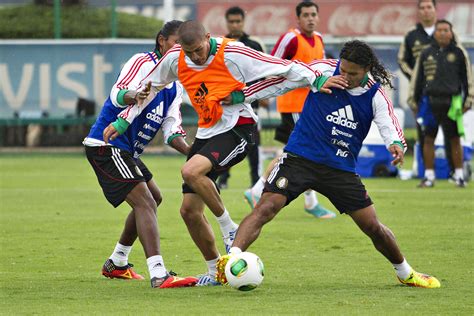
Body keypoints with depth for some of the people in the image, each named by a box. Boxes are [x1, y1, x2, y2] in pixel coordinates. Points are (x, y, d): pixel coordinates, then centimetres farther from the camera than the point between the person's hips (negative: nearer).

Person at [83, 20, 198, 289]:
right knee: (145, 203, -20)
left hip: (126, 152, 11)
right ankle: (159, 276, -30)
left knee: (154, 198, 24)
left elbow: (170, 128, 9)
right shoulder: (143, 63, -12)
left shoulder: (176, 86, 15)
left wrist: (192, 152, -8)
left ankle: (116, 264, 35)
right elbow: (117, 94, -28)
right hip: (106, 145, -11)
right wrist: (133, 95, -51)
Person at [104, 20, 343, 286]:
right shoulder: (174, 59, -3)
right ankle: (215, 271, 19)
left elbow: (284, 67, -17)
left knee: (191, 172, -32)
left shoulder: (233, 54, -18)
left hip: (237, 129, -6)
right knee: (189, 210, 2)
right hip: (206, 132, 6)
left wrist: (318, 81, -26)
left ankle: (229, 228, -12)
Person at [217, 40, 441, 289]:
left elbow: (389, 126, -13)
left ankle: (405, 273, 26)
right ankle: (232, 258, -30)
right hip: (300, 157, -2)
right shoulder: (324, 70, -8)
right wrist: (242, 96, -4)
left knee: (373, 226, 4)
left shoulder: (375, 95, -4)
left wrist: (396, 144, -37)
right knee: (266, 208, -23)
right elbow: (283, 80, -2)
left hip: (341, 169, 2)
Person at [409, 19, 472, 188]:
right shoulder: (426, 54, 8)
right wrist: (414, 100, 14)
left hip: (452, 103, -2)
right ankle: (429, 176, 9)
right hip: (430, 101, 2)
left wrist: (468, 100, 6)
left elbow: (467, 78, 9)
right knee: (428, 139, 2)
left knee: (455, 139, 3)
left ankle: (459, 175, 12)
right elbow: (416, 78, 14)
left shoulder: (459, 53, 5)